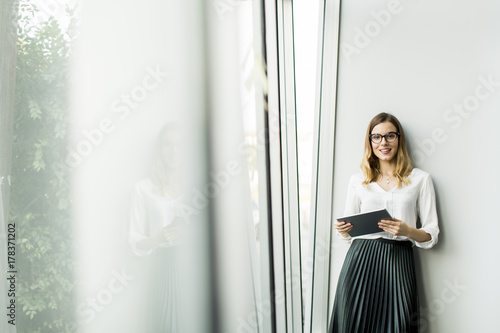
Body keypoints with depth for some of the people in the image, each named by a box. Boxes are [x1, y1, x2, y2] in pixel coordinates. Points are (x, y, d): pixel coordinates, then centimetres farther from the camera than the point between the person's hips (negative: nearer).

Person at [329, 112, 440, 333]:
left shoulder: (419, 179, 7)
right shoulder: (358, 180, 12)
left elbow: (432, 234, 5)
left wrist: (407, 230, -15)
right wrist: (342, 230, -5)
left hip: (398, 263, -1)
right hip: (360, 259, 2)